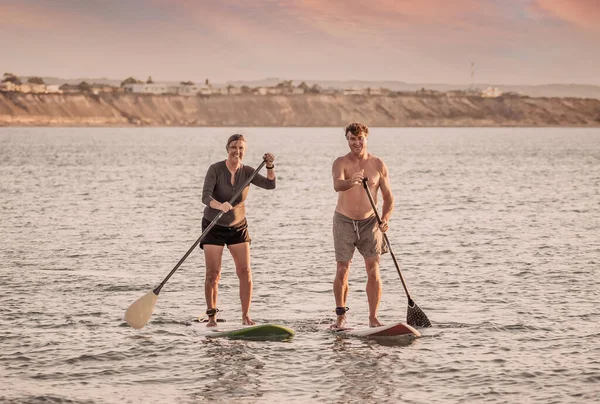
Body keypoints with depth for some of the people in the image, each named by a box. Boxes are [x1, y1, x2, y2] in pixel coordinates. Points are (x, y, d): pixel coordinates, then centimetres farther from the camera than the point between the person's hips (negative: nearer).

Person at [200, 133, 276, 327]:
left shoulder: (246, 171, -4)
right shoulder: (215, 169, -15)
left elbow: (270, 184, -12)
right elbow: (206, 196, -27)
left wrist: (270, 166, -29)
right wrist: (220, 206, -46)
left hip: (238, 226, 3)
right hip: (214, 226, -3)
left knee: (245, 272, -4)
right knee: (213, 273, -7)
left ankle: (246, 316, 3)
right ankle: (211, 316, 5)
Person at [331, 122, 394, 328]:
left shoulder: (378, 165, 0)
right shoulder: (341, 163, -6)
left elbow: (388, 197, 3)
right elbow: (337, 185, -27)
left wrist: (384, 219, -15)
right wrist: (351, 182, -50)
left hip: (369, 222, 1)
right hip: (344, 221, -1)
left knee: (373, 271, -8)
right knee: (342, 271, -2)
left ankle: (373, 318, -2)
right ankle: (341, 316, 14)